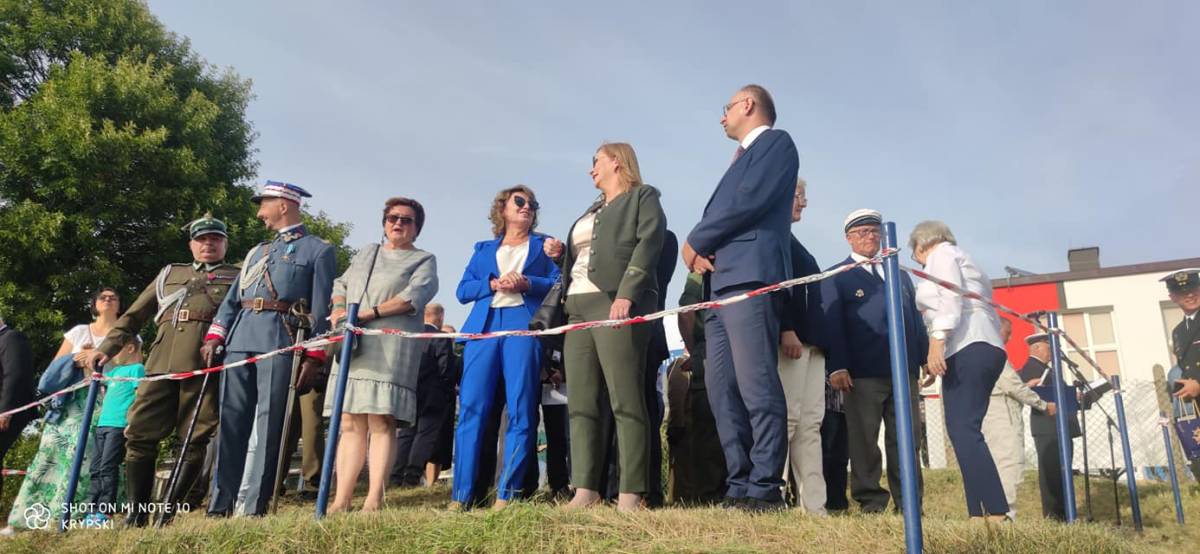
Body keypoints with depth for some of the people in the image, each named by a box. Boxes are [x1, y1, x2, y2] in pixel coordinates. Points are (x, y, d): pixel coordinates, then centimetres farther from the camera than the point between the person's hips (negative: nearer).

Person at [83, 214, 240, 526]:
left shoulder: (238, 277, 19)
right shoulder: (169, 274, 29)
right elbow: (134, 316, 28)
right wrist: (107, 347, 16)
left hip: (207, 364, -3)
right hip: (162, 362, 3)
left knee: (195, 438, -6)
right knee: (140, 433, -3)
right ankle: (137, 513, 7)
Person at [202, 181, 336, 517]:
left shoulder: (319, 250, 6)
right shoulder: (257, 252, 26)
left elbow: (321, 308, -2)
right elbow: (232, 298, 22)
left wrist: (314, 358, -9)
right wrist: (215, 336, 6)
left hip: (281, 343, -6)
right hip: (240, 342, 6)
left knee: (267, 424, -7)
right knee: (231, 422, 4)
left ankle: (252, 508, -6)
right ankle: (220, 504, 8)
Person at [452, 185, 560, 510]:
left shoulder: (543, 245, 20)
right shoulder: (483, 249, 25)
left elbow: (559, 284, 6)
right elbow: (462, 291, 14)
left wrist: (527, 283, -11)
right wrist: (493, 283, -4)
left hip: (524, 326, -2)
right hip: (483, 327, 2)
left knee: (521, 411, -8)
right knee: (471, 408, -6)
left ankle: (507, 494, -6)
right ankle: (461, 495, -4)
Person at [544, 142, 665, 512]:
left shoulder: (642, 196, 9)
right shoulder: (591, 212, 31)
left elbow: (648, 244, -8)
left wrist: (625, 295, -20)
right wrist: (562, 253, 10)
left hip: (616, 304, -8)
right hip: (579, 309, 8)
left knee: (625, 402, -11)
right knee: (581, 405, 0)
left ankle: (630, 495, -11)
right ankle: (585, 491, 0)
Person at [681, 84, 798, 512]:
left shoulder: (776, 141, 5)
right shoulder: (743, 158, 32)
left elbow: (749, 200, -11)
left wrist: (695, 242, -1)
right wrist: (701, 251, 0)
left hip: (749, 276, -9)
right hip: (721, 280, 9)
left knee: (757, 388, -12)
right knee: (722, 389, 3)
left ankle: (765, 491, -9)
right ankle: (740, 488, 5)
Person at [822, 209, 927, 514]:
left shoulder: (900, 275, 24)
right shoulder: (836, 277, 8)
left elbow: (916, 319, 21)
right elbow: (832, 323, -2)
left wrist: (927, 358, 10)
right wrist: (836, 367, -13)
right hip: (862, 374, -4)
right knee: (864, 441, -2)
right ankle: (871, 501, 5)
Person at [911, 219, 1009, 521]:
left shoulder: (940, 253, 7)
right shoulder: (964, 262, 32)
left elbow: (951, 297, -12)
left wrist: (937, 342, -22)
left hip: (967, 348, -10)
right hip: (986, 347, 10)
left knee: (963, 430, -16)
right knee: (966, 432, 5)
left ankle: (996, 513, -24)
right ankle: (980, 513, 1)